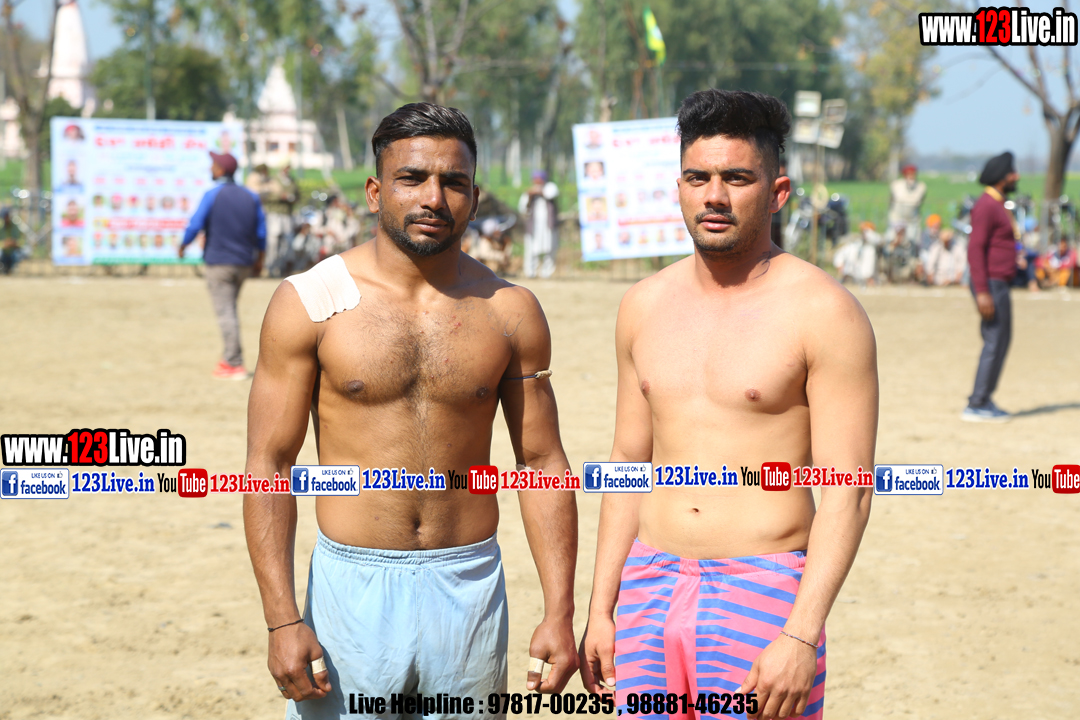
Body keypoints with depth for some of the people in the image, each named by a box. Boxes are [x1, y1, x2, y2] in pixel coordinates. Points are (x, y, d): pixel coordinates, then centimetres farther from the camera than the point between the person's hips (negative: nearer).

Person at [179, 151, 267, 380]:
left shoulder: (212, 195, -9)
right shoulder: (250, 196, 7)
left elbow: (195, 225, -11)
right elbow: (261, 233, 8)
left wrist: (182, 246, 6)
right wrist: (259, 261, 18)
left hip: (218, 263, -6)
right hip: (244, 264, 6)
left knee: (225, 312, -5)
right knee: (229, 310, 20)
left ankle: (235, 365, -8)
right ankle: (230, 358, 22)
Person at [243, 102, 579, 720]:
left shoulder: (510, 313, 2)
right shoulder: (309, 304, -4)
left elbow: (543, 463, 6)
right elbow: (269, 463, -5)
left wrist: (560, 613, 1)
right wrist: (281, 619, -12)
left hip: (470, 584, 2)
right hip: (353, 590, -2)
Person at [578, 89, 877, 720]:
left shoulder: (824, 312, -8)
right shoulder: (646, 306, 9)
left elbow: (848, 494, -11)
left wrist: (801, 636, -19)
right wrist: (601, 610, 11)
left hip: (762, 595, -5)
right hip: (651, 589, 5)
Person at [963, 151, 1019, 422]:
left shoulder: (997, 205, 17)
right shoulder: (986, 206, -16)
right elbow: (975, 249, -22)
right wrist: (982, 292, -27)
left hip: (999, 285, 11)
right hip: (991, 285, -11)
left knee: (1002, 341, 13)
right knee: (994, 342, -10)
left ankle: (985, 400, 18)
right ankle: (976, 406, -8)